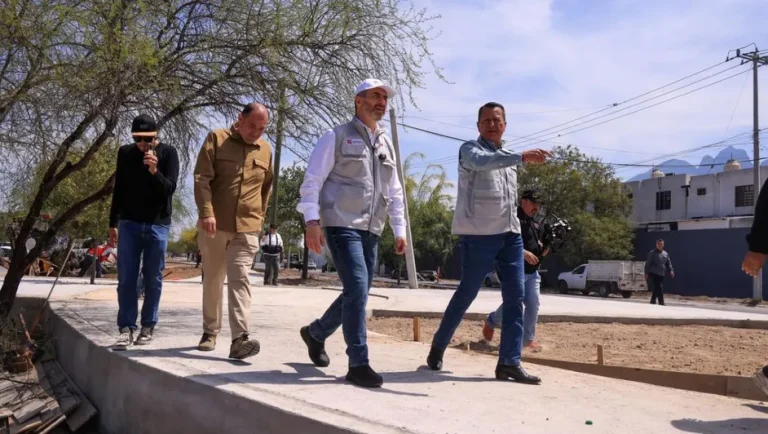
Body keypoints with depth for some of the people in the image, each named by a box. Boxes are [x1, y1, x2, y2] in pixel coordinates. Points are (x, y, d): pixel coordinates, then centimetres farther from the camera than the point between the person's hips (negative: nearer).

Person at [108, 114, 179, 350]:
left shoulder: (168, 153, -4)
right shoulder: (125, 153, 4)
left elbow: (170, 188, -10)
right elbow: (119, 189, 10)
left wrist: (155, 171, -28)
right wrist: (113, 223, 9)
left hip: (158, 225, -2)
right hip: (129, 224, 2)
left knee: (153, 279, 3)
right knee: (126, 278, -3)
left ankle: (148, 326, 13)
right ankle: (126, 328, 0)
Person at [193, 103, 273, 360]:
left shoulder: (266, 150, 9)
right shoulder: (217, 139, -1)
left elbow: (266, 188, 21)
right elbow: (202, 178, -9)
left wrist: (259, 217, 18)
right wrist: (207, 213, -20)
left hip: (247, 227, 1)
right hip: (214, 224, -1)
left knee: (240, 279, -10)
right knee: (213, 280, 10)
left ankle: (240, 338, -17)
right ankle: (210, 332, 24)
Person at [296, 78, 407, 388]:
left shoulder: (386, 144, 18)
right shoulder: (337, 137, 0)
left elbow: (394, 191, 21)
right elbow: (312, 180, -6)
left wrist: (399, 229, 15)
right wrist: (311, 220, -16)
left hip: (370, 231, 7)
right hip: (342, 225, -7)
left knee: (357, 293, 9)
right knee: (357, 289, -16)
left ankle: (315, 333, 33)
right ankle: (358, 364, -8)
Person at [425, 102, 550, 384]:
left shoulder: (507, 158, 21)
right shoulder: (470, 150, -2)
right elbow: (482, 162, -28)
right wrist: (522, 157, -40)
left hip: (510, 234, 7)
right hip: (479, 235, -7)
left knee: (515, 297, -1)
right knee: (466, 295, 1)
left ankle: (509, 362, 2)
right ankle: (438, 346, 20)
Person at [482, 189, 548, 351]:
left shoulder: (535, 223, 17)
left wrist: (543, 250, -1)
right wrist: (524, 253, -24)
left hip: (532, 273, 8)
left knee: (533, 305, 2)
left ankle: (528, 339, 12)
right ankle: (491, 321, 24)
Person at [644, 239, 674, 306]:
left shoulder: (666, 254, 14)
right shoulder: (652, 253, -1)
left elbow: (669, 263, 14)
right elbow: (648, 264, -3)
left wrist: (671, 271, -4)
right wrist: (646, 273, -8)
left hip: (662, 275, 6)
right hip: (654, 274, -6)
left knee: (656, 289, 11)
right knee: (659, 289, -12)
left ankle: (652, 302, 22)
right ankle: (661, 303, -13)